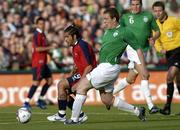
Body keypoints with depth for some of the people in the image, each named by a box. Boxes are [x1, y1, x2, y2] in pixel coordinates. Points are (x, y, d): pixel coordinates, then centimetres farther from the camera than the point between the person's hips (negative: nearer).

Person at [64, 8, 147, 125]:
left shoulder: (124, 32, -8)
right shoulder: (107, 31, 16)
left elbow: (138, 49, -5)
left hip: (109, 67, -9)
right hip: (103, 66, 9)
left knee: (82, 85, -11)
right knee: (107, 100, 11)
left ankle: (74, 118, -8)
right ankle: (137, 111, 20)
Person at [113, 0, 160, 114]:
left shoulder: (149, 16, 7)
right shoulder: (126, 17, 4)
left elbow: (157, 31, 12)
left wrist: (154, 38, -8)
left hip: (144, 49, 4)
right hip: (132, 48, -4)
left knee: (130, 80, 11)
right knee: (145, 75, -19)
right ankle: (150, 105, -19)